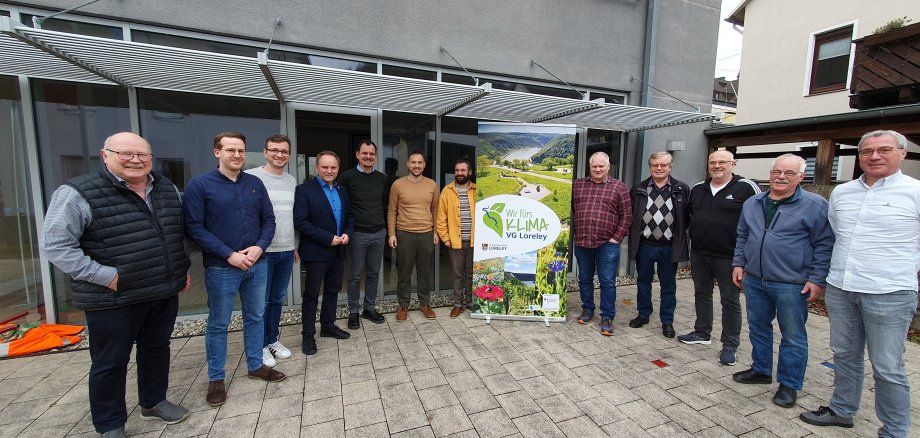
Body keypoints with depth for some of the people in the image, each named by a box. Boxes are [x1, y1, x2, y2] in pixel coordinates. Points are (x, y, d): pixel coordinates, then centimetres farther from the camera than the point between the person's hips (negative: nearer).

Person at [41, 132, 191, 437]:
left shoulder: (167, 189, 5)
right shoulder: (78, 194, -13)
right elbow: (56, 245, -13)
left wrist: (183, 268, 13)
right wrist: (106, 277, -18)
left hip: (165, 293, 6)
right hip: (114, 300, -5)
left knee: (157, 349, 19)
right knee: (110, 362, 11)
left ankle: (153, 402, 40)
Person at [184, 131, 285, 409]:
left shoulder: (255, 184, 5)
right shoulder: (199, 185, -7)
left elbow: (269, 220, 6)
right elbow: (194, 227, -11)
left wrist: (259, 247, -10)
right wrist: (229, 254, -17)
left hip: (257, 265, 4)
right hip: (221, 268, -4)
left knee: (256, 317, 15)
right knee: (218, 324, 10)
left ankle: (255, 365, 33)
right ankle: (216, 378, 27)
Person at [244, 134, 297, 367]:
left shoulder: (292, 181, 10)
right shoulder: (251, 177, -8)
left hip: (287, 251, 5)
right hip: (262, 251, -5)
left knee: (278, 299, 16)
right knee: (262, 302, 6)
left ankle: (273, 339, 32)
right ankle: (261, 346, 23)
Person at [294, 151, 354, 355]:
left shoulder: (341, 191, 10)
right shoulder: (305, 190, -10)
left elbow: (349, 216, 15)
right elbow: (300, 221, -17)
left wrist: (347, 233, -5)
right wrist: (328, 238, -19)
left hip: (338, 251, 6)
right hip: (316, 252, -6)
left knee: (333, 291, 17)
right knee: (311, 294, 5)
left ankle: (328, 326, 33)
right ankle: (308, 335, 18)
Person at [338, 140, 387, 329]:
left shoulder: (382, 179, 8)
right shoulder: (347, 177, -4)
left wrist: (387, 228, 11)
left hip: (378, 234, 4)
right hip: (357, 234, -4)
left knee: (374, 274, 12)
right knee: (355, 275, 7)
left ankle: (370, 308, 27)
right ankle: (353, 312, 21)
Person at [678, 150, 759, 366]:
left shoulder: (746, 188, -7)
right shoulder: (697, 189, 9)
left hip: (728, 256, -5)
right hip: (699, 254, 6)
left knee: (730, 300, 6)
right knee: (701, 294, 16)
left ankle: (730, 344, 19)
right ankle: (702, 333, 32)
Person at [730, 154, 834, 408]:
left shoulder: (815, 206, -6)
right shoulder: (752, 203, 8)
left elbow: (824, 246, -6)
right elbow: (742, 237, 16)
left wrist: (817, 279, -10)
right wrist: (738, 263, 10)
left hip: (791, 285, -5)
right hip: (754, 280, 5)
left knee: (793, 336, 7)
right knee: (758, 328, 17)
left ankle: (789, 385, 21)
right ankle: (761, 370, 33)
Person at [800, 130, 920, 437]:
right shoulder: (841, 192, 8)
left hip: (889, 294, -4)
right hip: (839, 289, 5)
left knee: (887, 368, 4)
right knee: (845, 355, 17)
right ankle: (842, 410, 33)